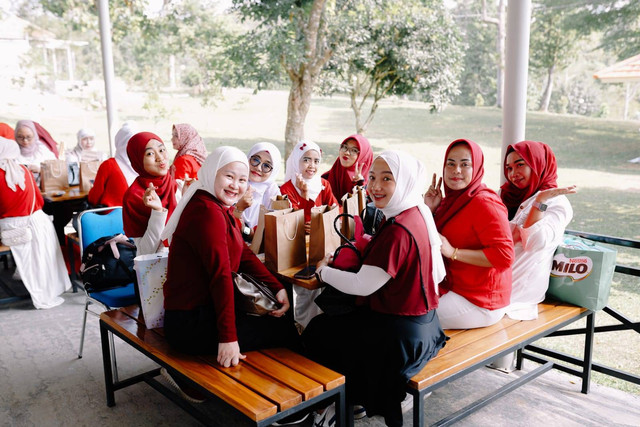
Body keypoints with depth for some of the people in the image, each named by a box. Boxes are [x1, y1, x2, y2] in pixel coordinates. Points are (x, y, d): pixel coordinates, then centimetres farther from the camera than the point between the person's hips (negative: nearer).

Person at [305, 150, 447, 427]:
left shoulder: (398, 231, -27)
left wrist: (323, 271, -7)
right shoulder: (416, 214, 1)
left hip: (400, 335, -9)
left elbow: (363, 285, -24)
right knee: (334, 318, 24)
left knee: (316, 333, 9)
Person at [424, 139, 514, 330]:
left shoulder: (484, 203, -18)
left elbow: (504, 256, -25)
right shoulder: (452, 200, 8)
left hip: (480, 301, -8)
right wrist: (429, 210, -3)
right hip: (452, 287, 8)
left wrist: (453, 252, -25)